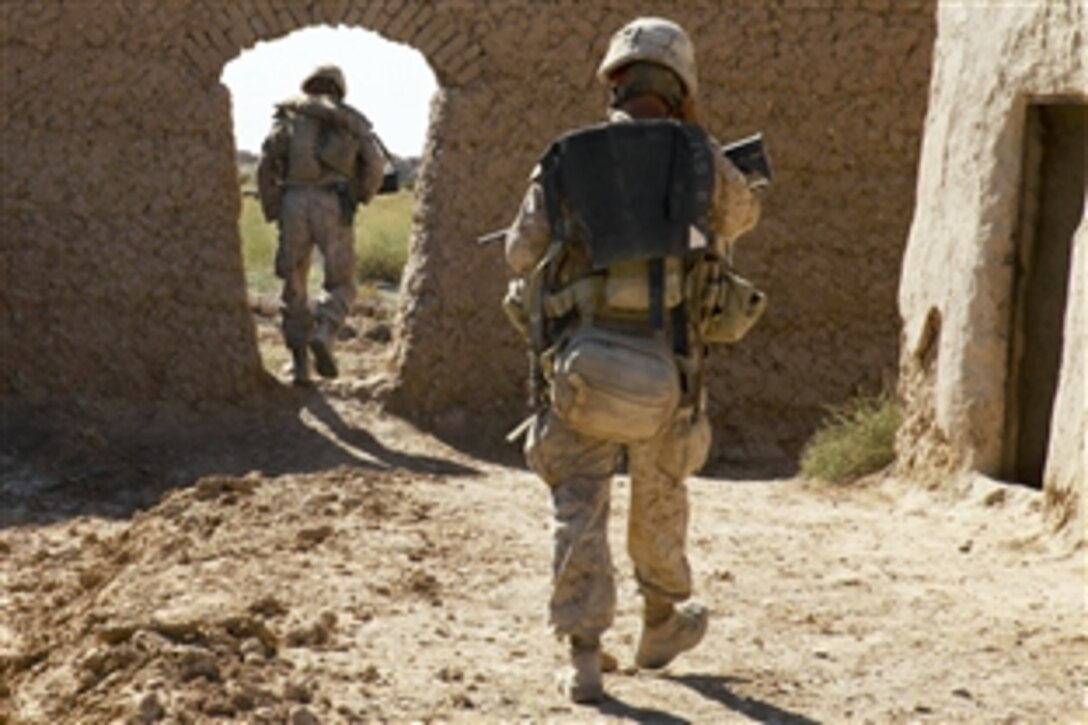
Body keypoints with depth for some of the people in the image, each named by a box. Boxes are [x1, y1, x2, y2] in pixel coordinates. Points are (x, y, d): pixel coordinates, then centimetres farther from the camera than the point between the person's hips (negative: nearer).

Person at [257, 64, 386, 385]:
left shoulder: (290, 116, 15)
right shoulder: (352, 121, 17)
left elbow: (266, 163, 2)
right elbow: (375, 163, 4)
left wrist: (272, 211, 7)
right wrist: (362, 196, 20)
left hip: (294, 202, 1)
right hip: (334, 207, -1)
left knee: (294, 285, 14)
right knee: (341, 284, 10)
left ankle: (299, 362, 8)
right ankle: (323, 334, -18)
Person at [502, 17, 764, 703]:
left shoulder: (564, 162, 4)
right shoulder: (700, 158, 2)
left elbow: (523, 254, 12)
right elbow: (743, 213, 24)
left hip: (579, 365, 0)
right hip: (664, 369, 0)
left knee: (580, 509, 7)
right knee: (660, 501, 19)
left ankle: (585, 657, 2)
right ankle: (663, 624, 38)